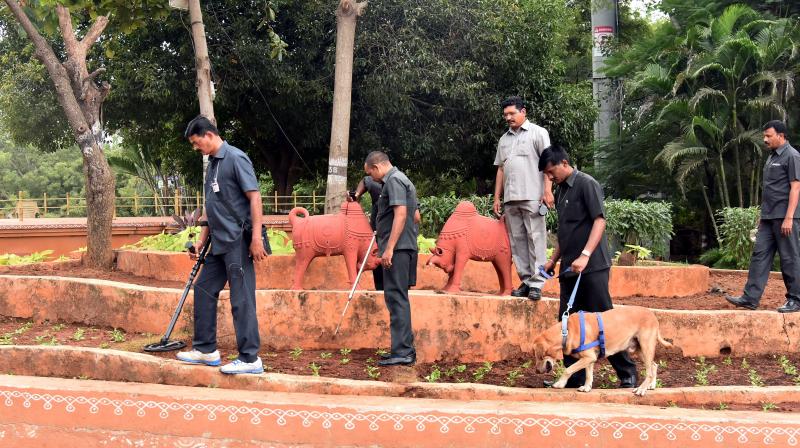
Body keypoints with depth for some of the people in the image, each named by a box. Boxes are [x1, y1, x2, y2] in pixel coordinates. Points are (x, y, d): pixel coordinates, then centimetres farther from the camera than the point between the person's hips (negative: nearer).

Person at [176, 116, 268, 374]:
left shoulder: (235, 158, -11)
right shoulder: (213, 165, 16)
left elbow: (254, 196, -16)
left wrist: (256, 237, -22)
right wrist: (202, 240, 20)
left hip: (238, 241, -10)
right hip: (219, 243, 10)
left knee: (242, 299, -7)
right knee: (203, 290, 13)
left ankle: (250, 359, -4)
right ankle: (206, 350, 23)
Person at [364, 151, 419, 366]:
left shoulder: (393, 180, -10)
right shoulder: (400, 179, 21)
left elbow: (400, 215, -21)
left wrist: (389, 248, -23)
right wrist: (382, 232, 33)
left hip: (398, 249, -10)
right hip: (404, 247, 10)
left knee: (396, 298, -10)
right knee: (398, 298, 14)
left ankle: (402, 352, -10)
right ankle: (405, 349, 19)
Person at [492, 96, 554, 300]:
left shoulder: (538, 133, 5)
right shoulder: (504, 139, 21)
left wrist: (547, 191, -12)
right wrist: (497, 197, 15)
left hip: (532, 196, -6)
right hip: (510, 199, 6)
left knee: (536, 239, -7)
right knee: (517, 241, 4)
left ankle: (536, 284, -8)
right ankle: (526, 281, 9)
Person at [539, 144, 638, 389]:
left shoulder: (586, 184, -8)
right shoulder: (561, 191, 17)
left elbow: (600, 221, -17)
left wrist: (585, 255, -26)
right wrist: (553, 260, 18)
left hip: (592, 267, -8)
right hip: (569, 269, 8)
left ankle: (627, 373, 7)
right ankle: (575, 379, 11)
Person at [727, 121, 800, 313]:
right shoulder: (772, 157, 17)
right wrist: (763, 215, 19)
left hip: (784, 218, -9)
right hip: (769, 218, 9)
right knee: (760, 254, 3)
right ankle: (750, 298, 2)